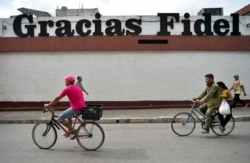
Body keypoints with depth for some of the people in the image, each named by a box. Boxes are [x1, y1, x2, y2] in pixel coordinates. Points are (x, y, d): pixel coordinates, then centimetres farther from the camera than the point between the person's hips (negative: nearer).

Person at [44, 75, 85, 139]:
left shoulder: (67, 89, -8)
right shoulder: (77, 87, 17)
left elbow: (57, 98, -5)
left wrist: (48, 105, 4)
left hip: (76, 108, -9)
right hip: (82, 106, 9)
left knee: (60, 118, -4)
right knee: (68, 115, 32)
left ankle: (73, 131, -1)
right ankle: (69, 132, 32)